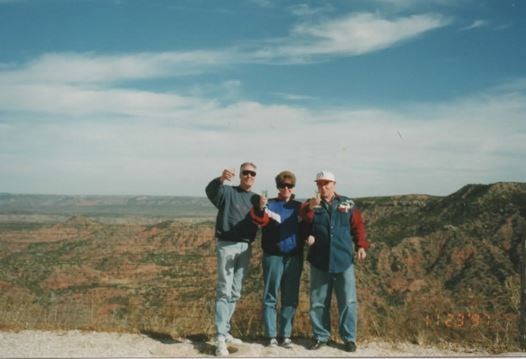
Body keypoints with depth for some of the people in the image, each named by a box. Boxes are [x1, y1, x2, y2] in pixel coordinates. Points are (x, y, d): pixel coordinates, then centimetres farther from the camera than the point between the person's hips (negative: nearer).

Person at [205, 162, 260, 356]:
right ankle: (221, 338, -7)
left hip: (246, 248, 6)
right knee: (224, 291, -7)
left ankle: (225, 332, 22)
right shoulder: (228, 192, -2)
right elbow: (210, 191, -23)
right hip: (227, 246, -5)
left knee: (235, 293, 11)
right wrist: (221, 179, -44)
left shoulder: (257, 199, 13)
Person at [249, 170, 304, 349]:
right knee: (270, 297, 2)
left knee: (290, 298, 7)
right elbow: (260, 220, -18)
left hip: (294, 258, 3)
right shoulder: (270, 204, 0)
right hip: (273, 257, -3)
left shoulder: (299, 207, 11)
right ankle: (271, 335, 8)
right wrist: (260, 209, -39)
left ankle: (286, 335, 16)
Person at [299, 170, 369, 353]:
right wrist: (309, 208, -36)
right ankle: (321, 336, 20)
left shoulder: (347, 204, 5)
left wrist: (361, 246, -5)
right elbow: (303, 220, -17)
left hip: (344, 261, 0)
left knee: (347, 301, 3)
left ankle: (349, 338, 14)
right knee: (318, 302, 8)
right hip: (319, 262, 1)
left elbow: (358, 227, 7)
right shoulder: (310, 205, 4)